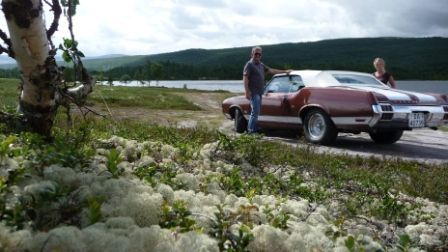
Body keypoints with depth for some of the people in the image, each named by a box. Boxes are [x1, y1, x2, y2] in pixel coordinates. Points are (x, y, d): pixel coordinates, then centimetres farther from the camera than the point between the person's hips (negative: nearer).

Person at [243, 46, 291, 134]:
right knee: (255, 111, -13)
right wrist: (247, 91, -21)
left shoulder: (261, 65, 17)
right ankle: (251, 130, -8)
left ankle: (254, 129, 20)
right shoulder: (249, 64, -8)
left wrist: (284, 71, 23)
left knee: (256, 111, 12)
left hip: (259, 92, 9)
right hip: (253, 92, -9)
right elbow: (245, 78, -14)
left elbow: (271, 70, 23)